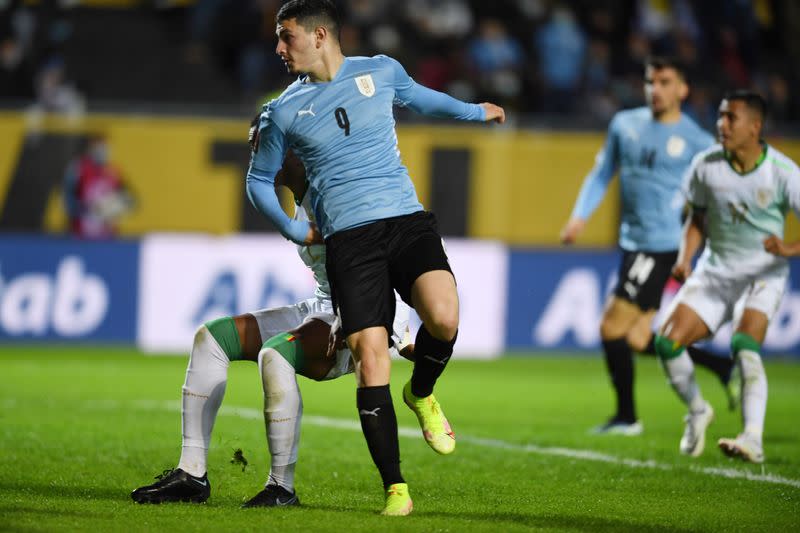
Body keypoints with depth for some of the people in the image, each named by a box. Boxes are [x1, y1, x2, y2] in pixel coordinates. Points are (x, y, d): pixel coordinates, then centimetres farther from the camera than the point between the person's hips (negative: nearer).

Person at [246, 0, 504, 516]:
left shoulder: (381, 71, 9)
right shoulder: (285, 111, 9)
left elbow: (417, 96, 33)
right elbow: (259, 180, 23)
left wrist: (475, 111, 43)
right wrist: (295, 230, 12)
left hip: (407, 221, 0)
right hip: (348, 238, 0)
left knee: (443, 316, -26)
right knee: (370, 357, -13)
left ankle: (422, 394, 8)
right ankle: (395, 488, -5)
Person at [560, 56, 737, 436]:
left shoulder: (697, 141, -5)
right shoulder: (625, 124, 10)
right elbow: (602, 174, 18)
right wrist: (580, 215, 4)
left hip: (662, 245, -7)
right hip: (633, 244, 7)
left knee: (613, 329, -10)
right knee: (636, 340, 7)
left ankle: (626, 418, 4)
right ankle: (722, 367, 22)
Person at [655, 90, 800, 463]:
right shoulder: (706, 166, -6)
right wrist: (685, 258, -6)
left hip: (763, 274, -4)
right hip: (715, 269, 4)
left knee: (744, 346, -28)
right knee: (668, 342, -10)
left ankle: (753, 439, -31)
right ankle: (697, 412, 16)